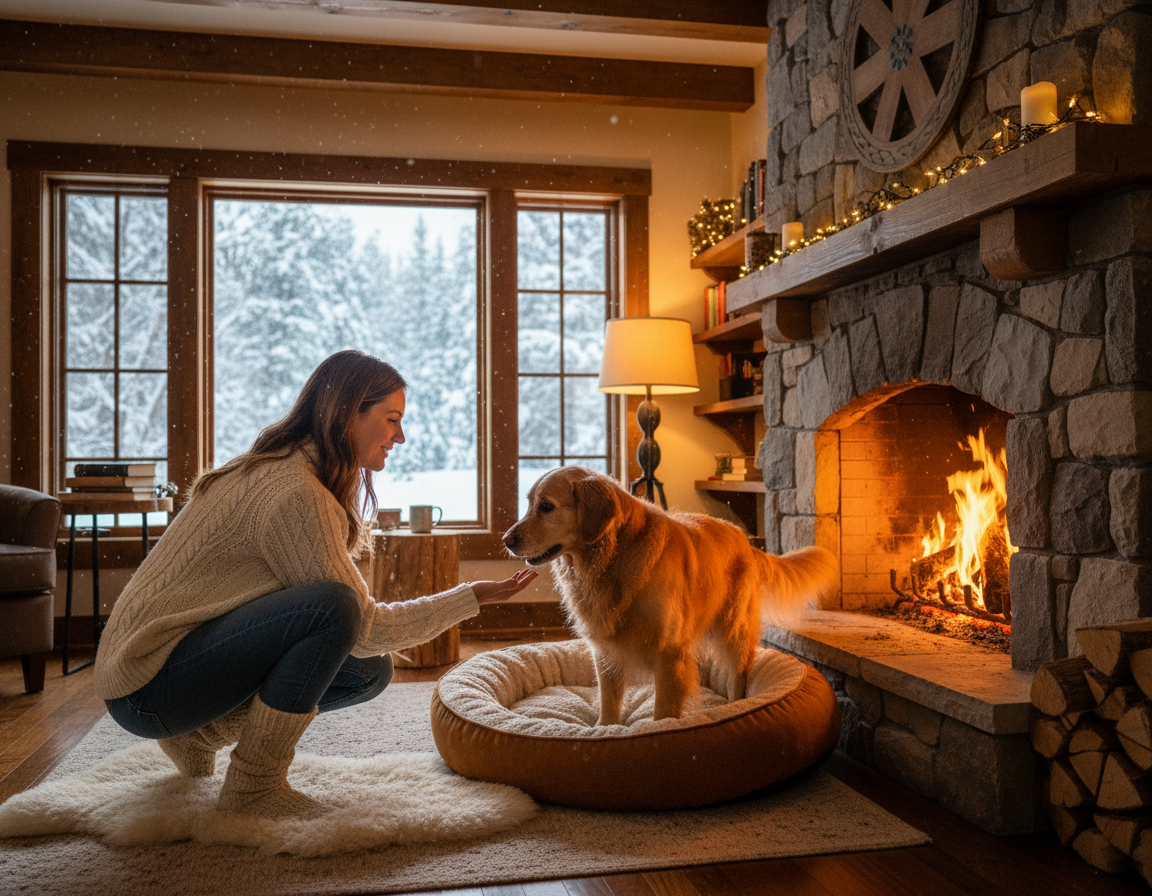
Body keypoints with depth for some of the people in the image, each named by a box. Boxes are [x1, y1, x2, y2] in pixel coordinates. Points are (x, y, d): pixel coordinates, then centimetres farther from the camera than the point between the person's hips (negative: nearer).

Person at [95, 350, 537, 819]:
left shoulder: (282, 468, 8)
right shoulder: (293, 492, -23)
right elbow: (364, 628, -19)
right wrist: (471, 597, -12)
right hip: (147, 687, -10)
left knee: (370, 670, 2)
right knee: (331, 609, -29)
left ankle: (201, 734, 10)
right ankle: (254, 786, -13)